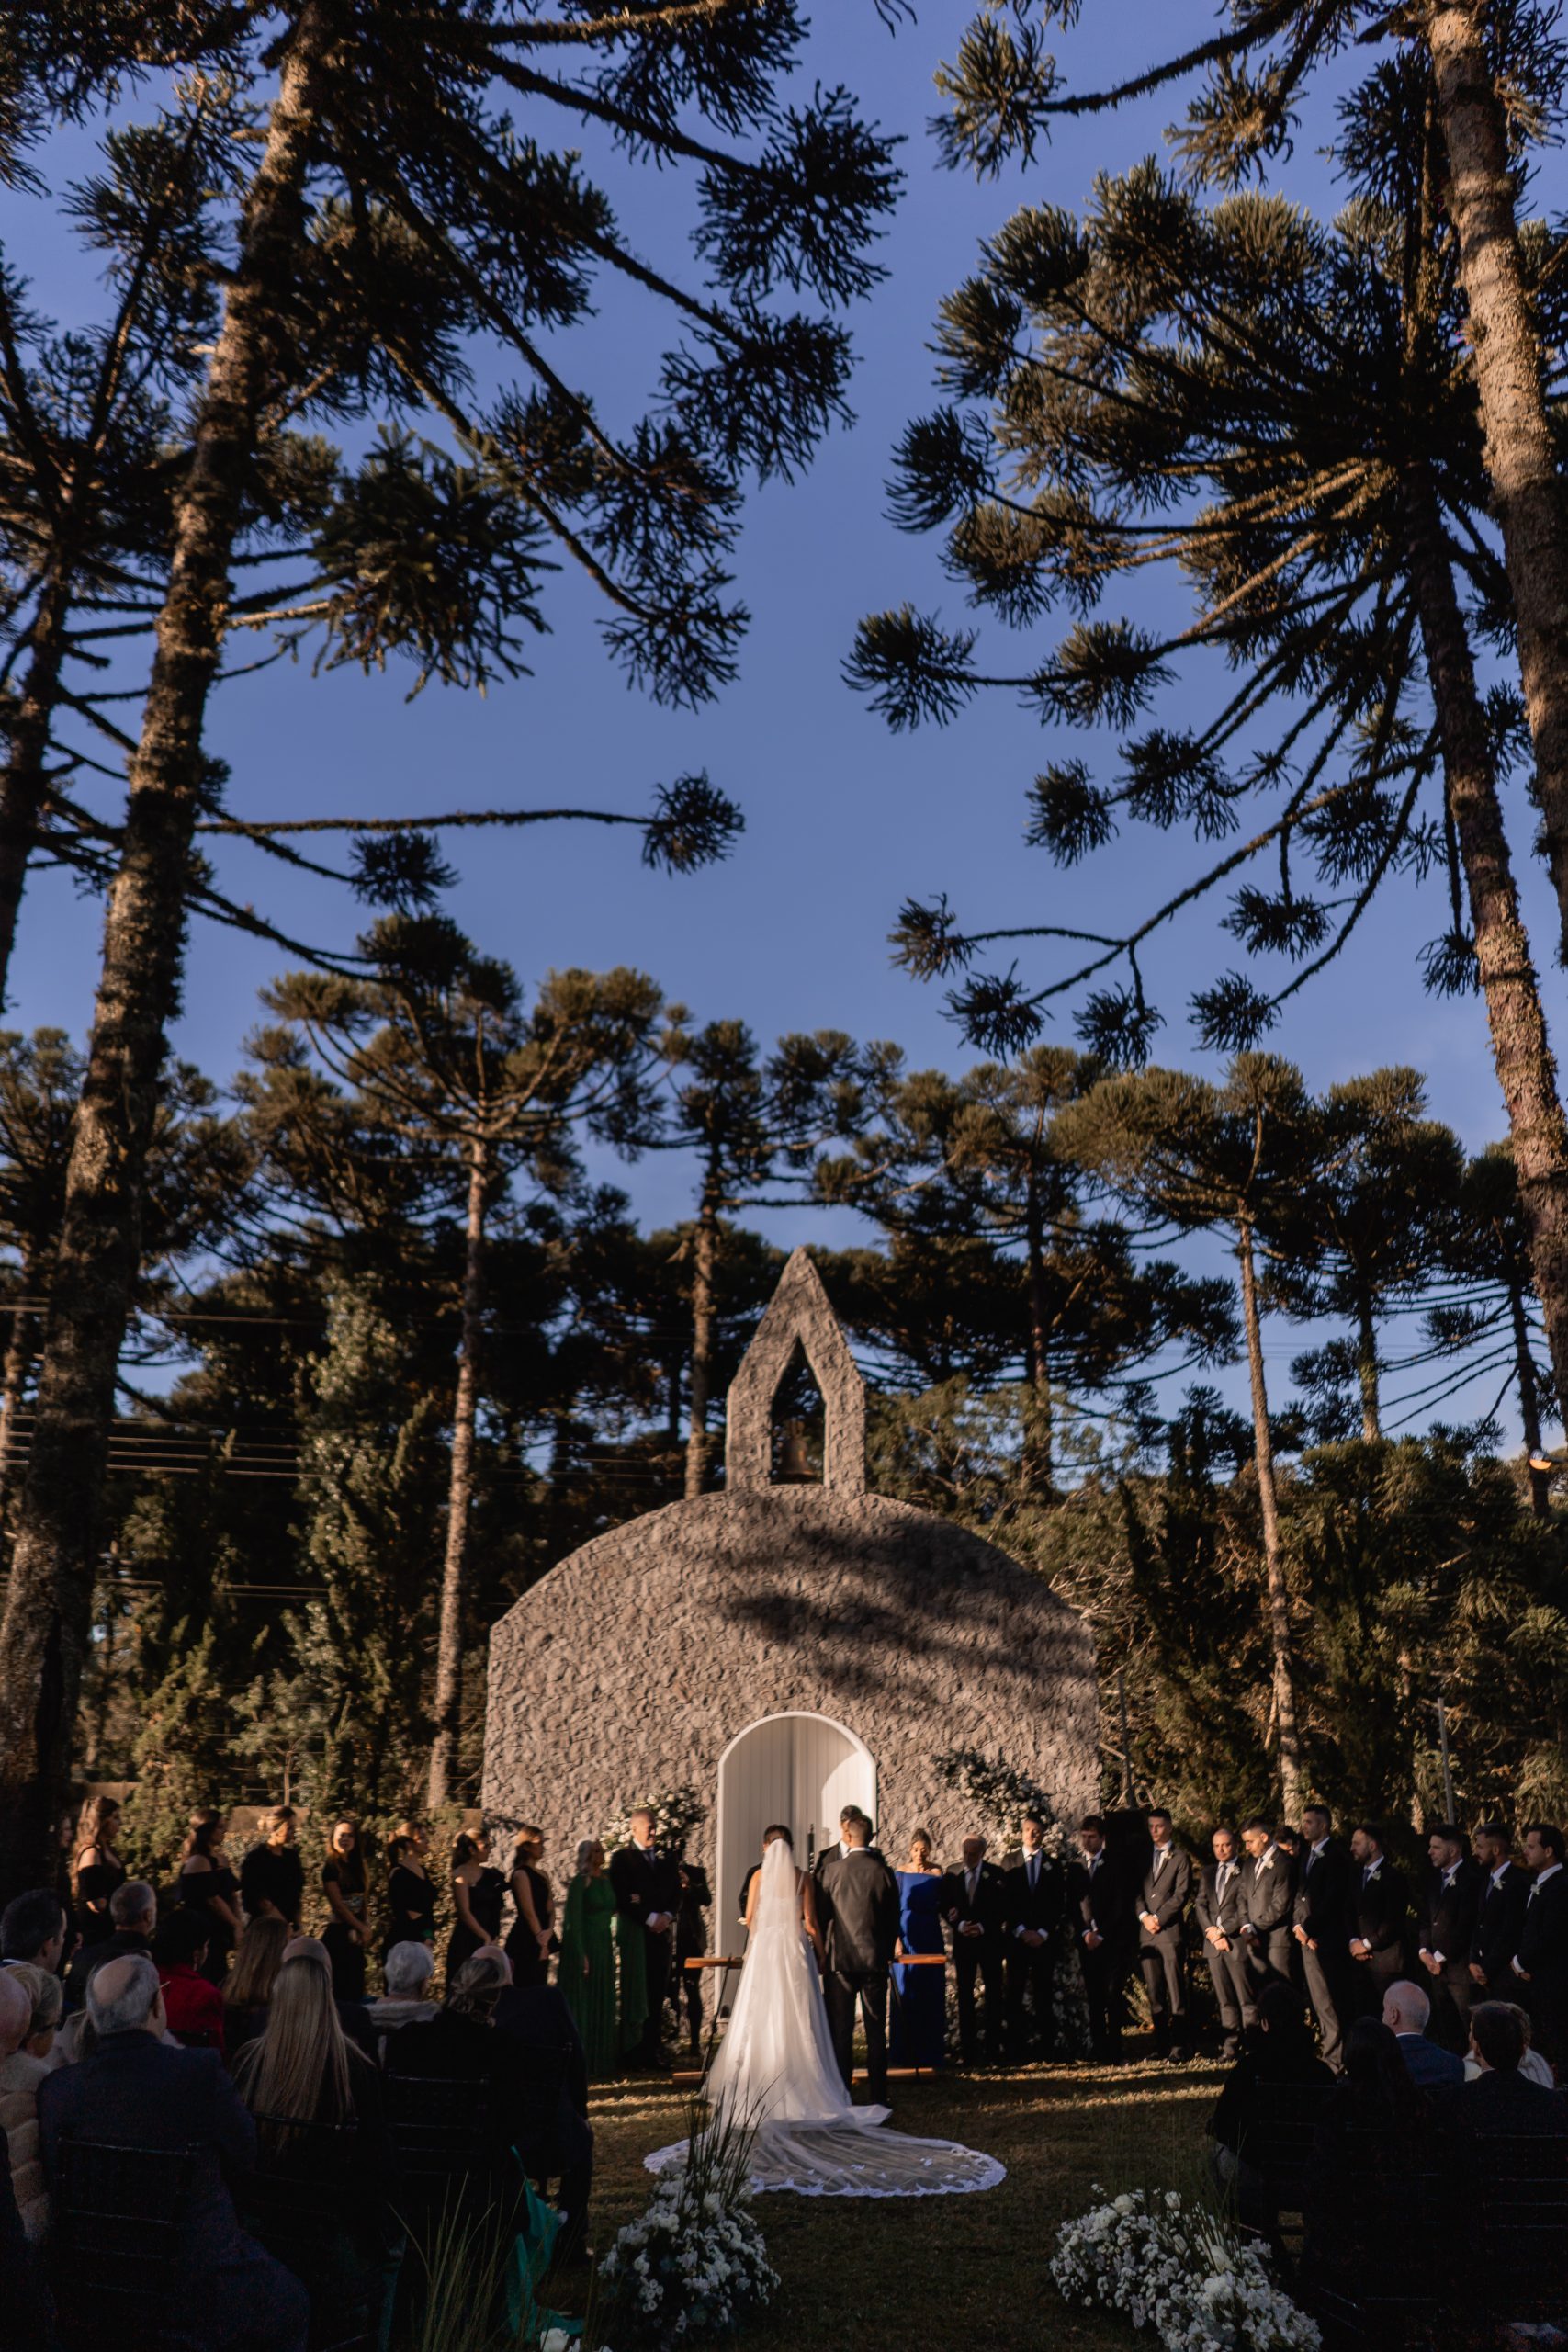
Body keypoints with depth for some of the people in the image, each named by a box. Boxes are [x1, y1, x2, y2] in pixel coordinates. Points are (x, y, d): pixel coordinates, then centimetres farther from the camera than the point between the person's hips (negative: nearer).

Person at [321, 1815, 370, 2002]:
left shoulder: (357, 1866, 12)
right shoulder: (330, 1866, -7)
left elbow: (362, 1902, 12)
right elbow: (338, 1904, -10)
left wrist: (366, 1926, -5)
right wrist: (362, 1928, -6)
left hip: (356, 1935, 6)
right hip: (337, 1934, -6)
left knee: (356, 1989, 7)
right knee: (338, 1992, -5)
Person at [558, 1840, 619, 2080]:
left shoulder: (607, 1878, 7)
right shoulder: (580, 1882, -13)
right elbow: (573, 1921, -15)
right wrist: (581, 1955, -18)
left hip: (604, 1946, 7)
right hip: (583, 1945, -7)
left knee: (603, 2005, 12)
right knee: (582, 2005, 0)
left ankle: (600, 2061, 22)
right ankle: (581, 2065, 8)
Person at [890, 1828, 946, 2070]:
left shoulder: (937, 1873, 2)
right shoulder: (900, 1873, 0)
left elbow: (943, 1905, 6)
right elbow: (894, 1909, -2)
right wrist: (896, 1940, -11)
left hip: (930, 1938, 1)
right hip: (906, 1936, -1)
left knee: (931, 1993, 1)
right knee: (905, 1992, 1)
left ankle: (930, 2050, 10)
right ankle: (905, 2050, 9)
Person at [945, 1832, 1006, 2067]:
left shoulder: (995, 1875, -1)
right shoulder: (952, 1876, 4)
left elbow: (1003, 1908, -2)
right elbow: (945, 1907, 5)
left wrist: (983, 1926, -13)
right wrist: (959, 1925, -11)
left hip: (989, 1940, -2)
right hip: (962, 1941, 2)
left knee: (993, 1996, -1)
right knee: (965, 1996, 4)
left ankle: (994, 2050, 5)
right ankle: (968, 2051, 9)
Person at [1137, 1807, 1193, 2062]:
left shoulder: (1181, 1858, 3)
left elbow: (1181, 1894, -4)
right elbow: (1138, 1892, 13)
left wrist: (1158, 1918, -9)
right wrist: (1144, 1916, -4)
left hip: (1171, 1931, -4)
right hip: (1147, 1933, 4)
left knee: (1176, 1992, -5)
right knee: (1154, 1993, 4)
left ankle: (1178, 2047, -2)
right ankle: (1161, 2044, 9)